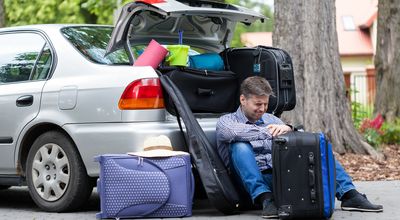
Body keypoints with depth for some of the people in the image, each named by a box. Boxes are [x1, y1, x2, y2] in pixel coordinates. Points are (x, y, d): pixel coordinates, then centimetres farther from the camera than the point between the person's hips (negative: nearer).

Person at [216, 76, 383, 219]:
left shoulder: (271, 120, 24)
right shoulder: (226, 120, 8)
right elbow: (231, 132, -19)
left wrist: (288, 129, -12)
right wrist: (269, 133, -18)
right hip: (255, 180, -4)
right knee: (240, 146, -31)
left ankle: (348, 195, -20)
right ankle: (266, 199, -41)